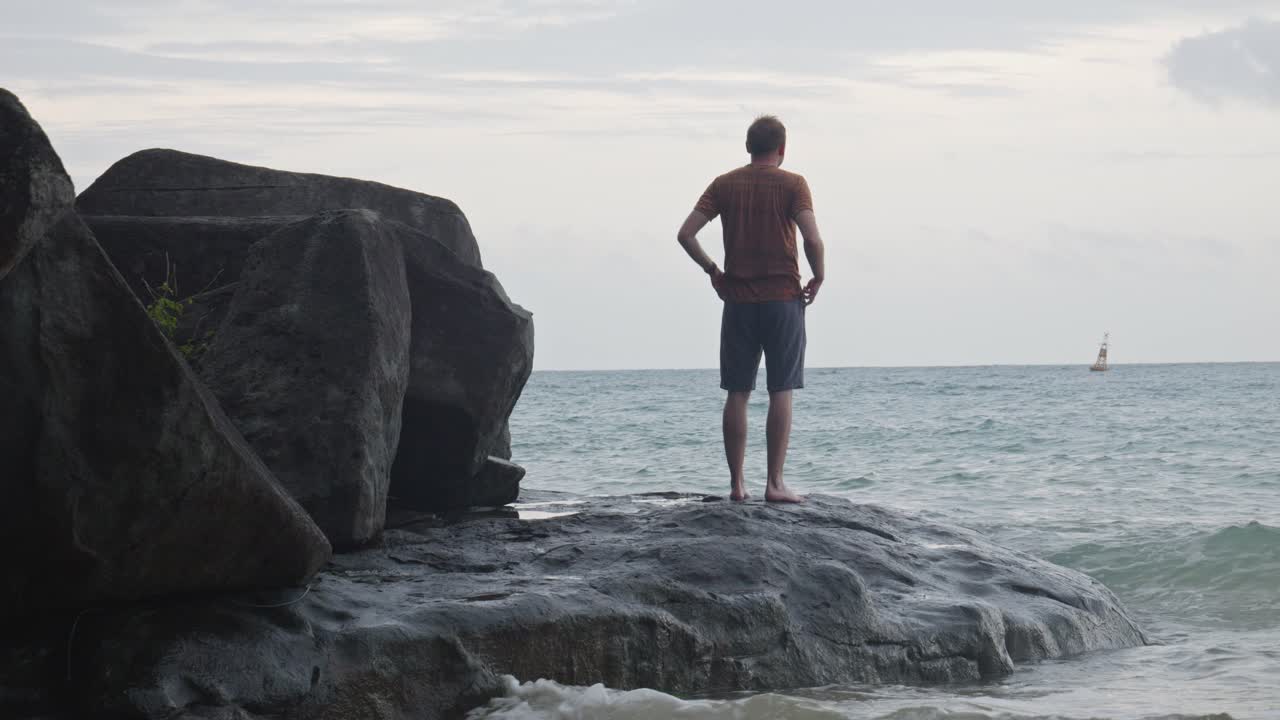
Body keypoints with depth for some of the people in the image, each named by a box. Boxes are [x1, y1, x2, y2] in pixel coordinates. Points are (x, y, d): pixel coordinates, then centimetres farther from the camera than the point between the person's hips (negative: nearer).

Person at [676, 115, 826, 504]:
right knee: (781, 392, 0)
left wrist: (712, 271, 10)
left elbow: (686, 234, -1)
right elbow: (813, 239, -16)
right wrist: (818, 278, 0)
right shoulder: (792, 184, -3)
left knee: (737, 394, 6)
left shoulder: (724, 185, 6)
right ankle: (775, 483, -4)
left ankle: (737, 484, 5)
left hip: (738, 300, 3)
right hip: (783, 299, -3)